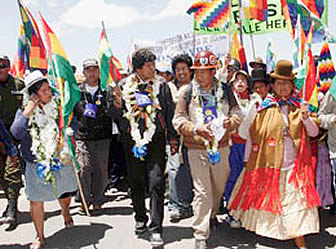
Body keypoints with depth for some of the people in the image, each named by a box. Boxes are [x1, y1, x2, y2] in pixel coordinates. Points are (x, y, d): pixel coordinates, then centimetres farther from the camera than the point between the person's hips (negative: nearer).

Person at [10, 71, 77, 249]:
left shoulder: (58, 105, -1)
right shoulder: (24, 111, -7)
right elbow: (16, 133, -22)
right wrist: (28, 112, -24)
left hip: (61, 161, 3)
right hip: (37, 165, -2)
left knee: (66, 193, 18)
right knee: (36, 201, 1)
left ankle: (65, 212, 54)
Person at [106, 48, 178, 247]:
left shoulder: (161, 84, 5)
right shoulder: (125, 86, 5)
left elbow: (170, 112, 9)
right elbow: (114, 115, 7)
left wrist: (173, 137, 6)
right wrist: (117, 102, -14)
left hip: (156, 139, -1)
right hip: (132, 141, 2)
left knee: (156, 182, -9)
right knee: (136, 182, 12)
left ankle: (156, 229, -3)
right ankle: (141, 219, 33)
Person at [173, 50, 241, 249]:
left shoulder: (225, 90, 1)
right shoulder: (187, 92, -5)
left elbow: (237, 113, 7)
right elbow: (178, 120, -5)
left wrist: (230, 121, -15)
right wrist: (196, 129, -21)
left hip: (221, 146, 4)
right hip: (197, 149, -3)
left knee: (219, 186, 20)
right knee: (202, 192, -4)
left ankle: (212, 215, 48)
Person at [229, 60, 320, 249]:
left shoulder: (299, 106, 7)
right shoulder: (265, 107, -1)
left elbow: (314, 133, 4)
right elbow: (252, 134, 2)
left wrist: (306, 117, -15)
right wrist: (248, 159, 3)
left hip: (294, 164, 1)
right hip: (268, 163, -1)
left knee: (295, 200, 0)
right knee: (264, 197, 10)